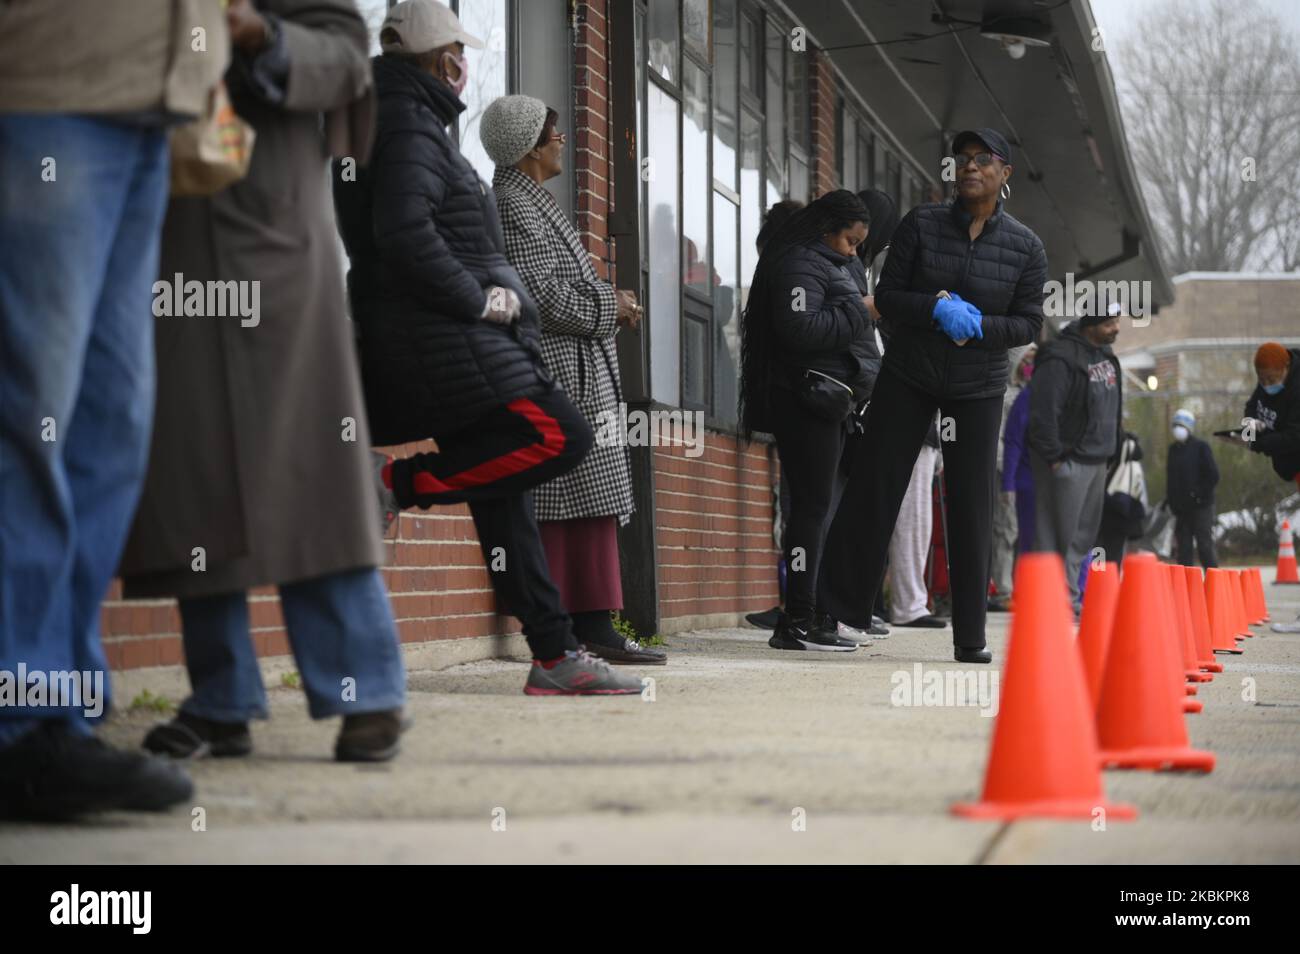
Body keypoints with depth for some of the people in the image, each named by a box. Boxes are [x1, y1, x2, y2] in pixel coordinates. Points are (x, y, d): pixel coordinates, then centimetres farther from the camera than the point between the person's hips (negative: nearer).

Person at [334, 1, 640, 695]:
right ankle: (397, 484, -15)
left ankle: (555, 656, 7)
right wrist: (477, 299, -16)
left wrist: (489, 291, 10)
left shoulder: (410, 126, 22)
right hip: (439, 340, -10)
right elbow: (401, 232, -25)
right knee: (560, 436, -17)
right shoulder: (412, 130, -9)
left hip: (439, 343, 10)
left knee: (502, 495, 7)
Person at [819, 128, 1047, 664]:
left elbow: (1028, 323, -1)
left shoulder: (1025, 248, -3)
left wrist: (977, 326, -19)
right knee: (873, 486, -2)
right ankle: (840, 607, 8)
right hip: (908, 376, 0)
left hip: (978, 387, 0)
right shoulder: (921, 225, -4)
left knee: (972, 507, -2)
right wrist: (937, 308, -23)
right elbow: (887, 297, -5)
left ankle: (970, 638, 4)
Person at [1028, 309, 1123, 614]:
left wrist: (1112, 451, 19)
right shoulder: (1061, 359, -16)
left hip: (1096, 460, 9)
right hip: (1067, 462, -9)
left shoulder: (1106, 356, 14)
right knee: (1061, 535, -9)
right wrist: (1054, 457, -19)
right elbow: (1043, 411, -21)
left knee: (1085, 534, 11)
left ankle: (1075, 598, 17)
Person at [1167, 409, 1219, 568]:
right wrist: (1172, 500, 7)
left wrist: (1200, 495, -12)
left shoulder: (1201, 447, -2)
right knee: (1184, 548, 3)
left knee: (1205, 546, -7)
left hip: (1201, 507, -5)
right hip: (1181, 509, 5)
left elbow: (1213, 475, -7)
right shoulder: (1173, 449, 14)